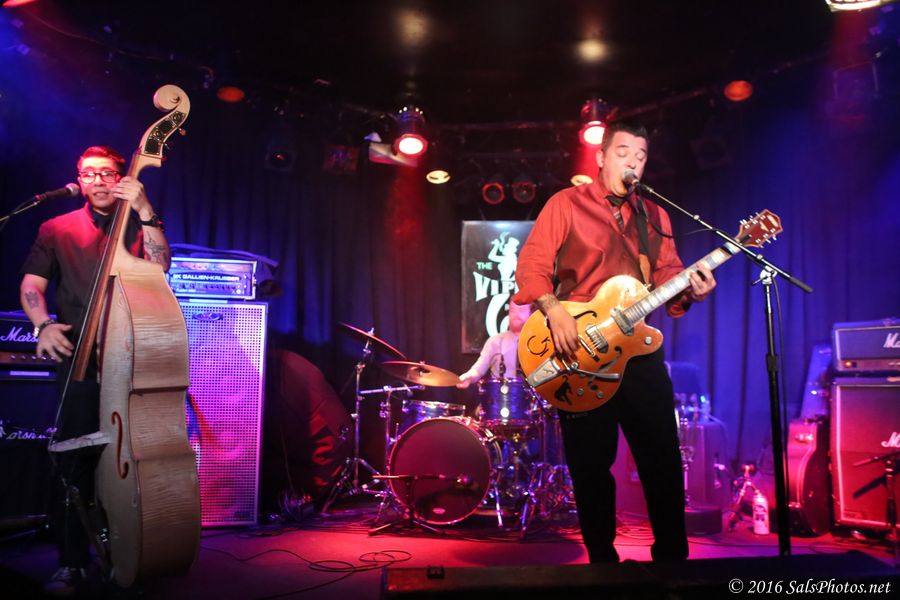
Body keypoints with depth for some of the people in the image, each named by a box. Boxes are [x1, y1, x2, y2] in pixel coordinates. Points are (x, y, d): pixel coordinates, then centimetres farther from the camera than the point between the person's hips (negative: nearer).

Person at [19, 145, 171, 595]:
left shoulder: (137, 224, 14)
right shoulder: (57, 229, 13)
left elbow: (160, 266, -4)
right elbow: (31, 284, 6)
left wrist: (145, 212, -13)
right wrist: (43, 325, -12)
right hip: (79, 354, 0)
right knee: (74, 456, -6)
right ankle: (72, 561, 3)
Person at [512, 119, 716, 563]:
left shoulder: (655, 216, 15)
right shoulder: (566, 204, 1)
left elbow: (667, 277, 12)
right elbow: (531, 265, -5)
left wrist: (689, 290, -11)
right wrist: (553, 311, -20)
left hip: (639, 351, 4)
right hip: (579, 352, -3)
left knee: (663, 459, 4)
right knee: (591, 465, 4)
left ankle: (672, 553, 18)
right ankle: (602, 559, 18)